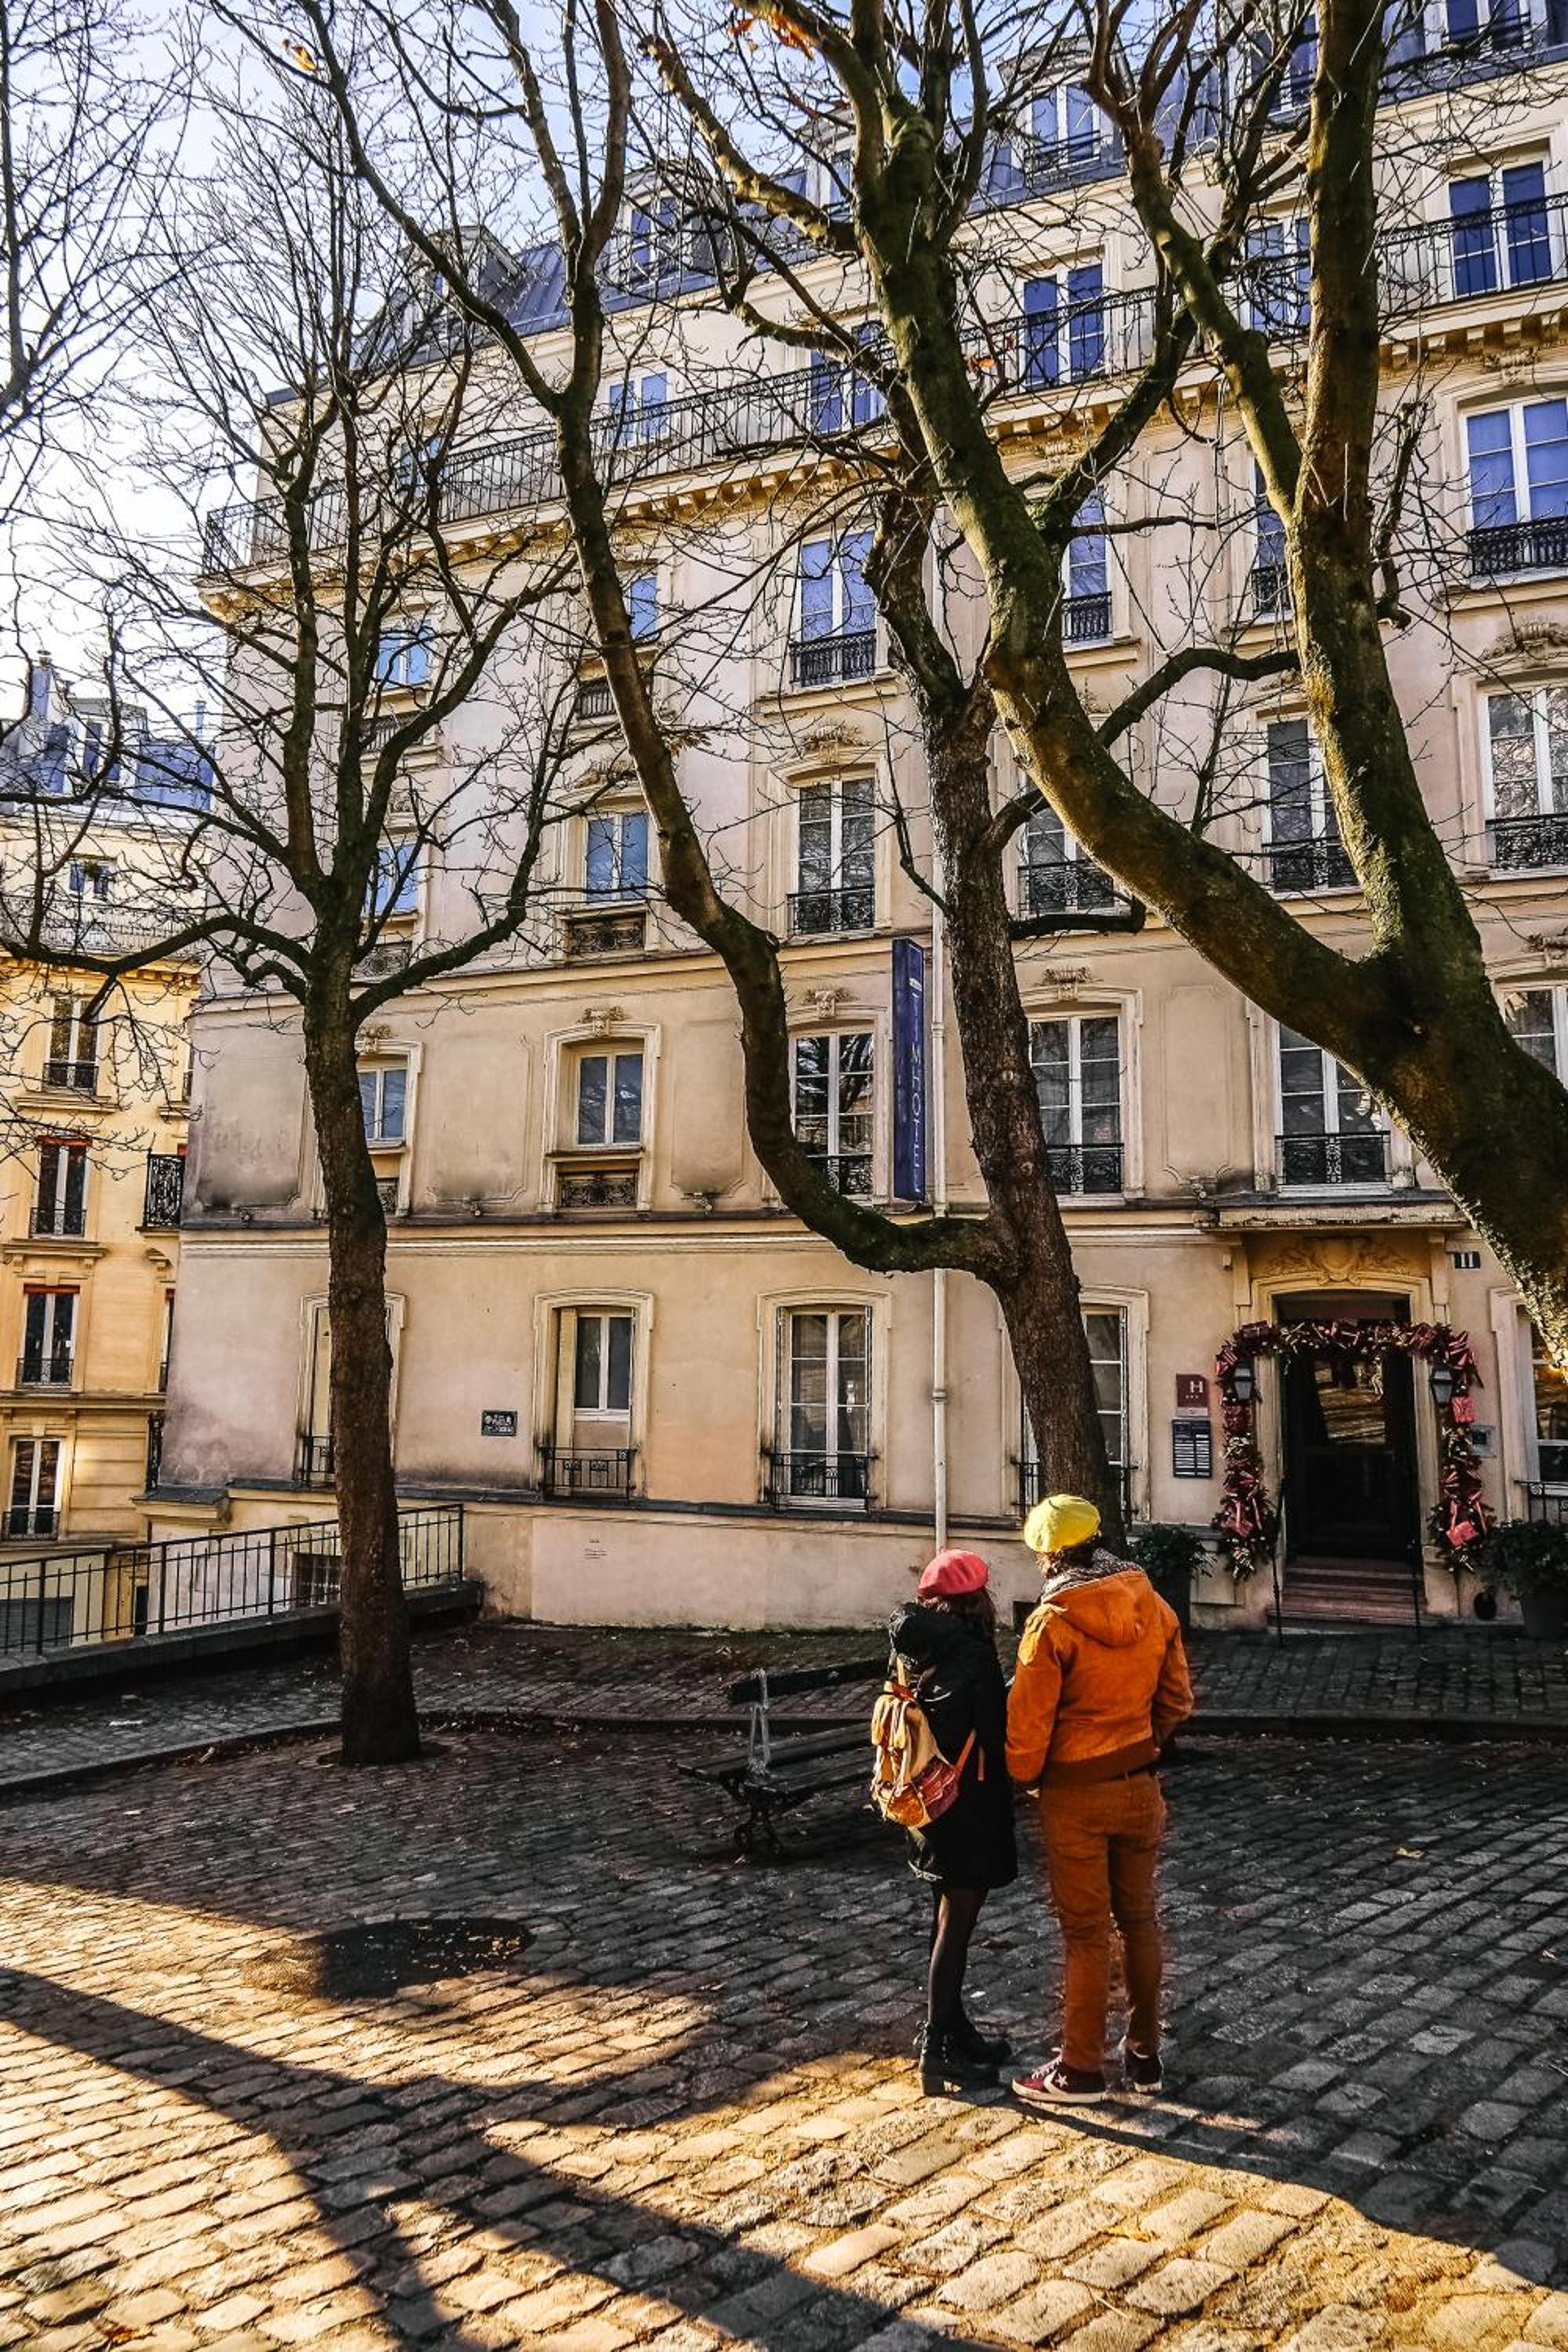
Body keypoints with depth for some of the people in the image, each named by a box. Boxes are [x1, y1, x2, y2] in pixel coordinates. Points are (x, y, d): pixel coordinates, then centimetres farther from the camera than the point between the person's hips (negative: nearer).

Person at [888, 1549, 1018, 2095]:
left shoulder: (919, 1651, 3)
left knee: (948, 1920, 20)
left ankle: (950, 2026, 34)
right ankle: (937, 2049, 11)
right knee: (955, 1927, 2)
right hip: (967, 1810, -8)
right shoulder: (970, 1657, -22)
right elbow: (993, 1735, -20)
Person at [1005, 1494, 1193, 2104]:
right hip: (1140, 1785, 5)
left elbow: (1028, 1717, -15)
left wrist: (1022, 1777, 2)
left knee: (1085, 1931, 6)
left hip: (1076, 1793, -5)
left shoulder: (1053, 1621, -19)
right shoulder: (1152, 1606, -2)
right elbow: (1176, 1699, 6)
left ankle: (1081, 2069, 18)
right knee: (1139, 1918, 17)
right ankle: (1144, 2055, 29)